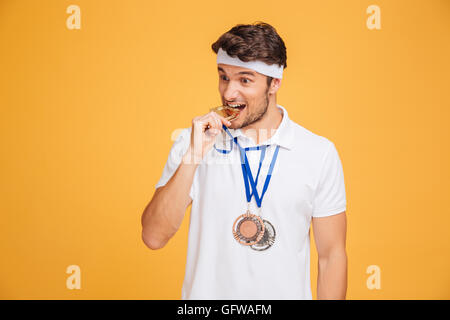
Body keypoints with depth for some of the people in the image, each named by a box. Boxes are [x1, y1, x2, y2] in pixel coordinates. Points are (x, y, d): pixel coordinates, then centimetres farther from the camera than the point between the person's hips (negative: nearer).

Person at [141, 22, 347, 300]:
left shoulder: (319, 154, -8)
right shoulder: (193, 141, -7)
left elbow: (332, 255, -4)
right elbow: (154, 237, -14)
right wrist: (193, 156, -22)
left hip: (286, 293, 0)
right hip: (206, 292, 1)